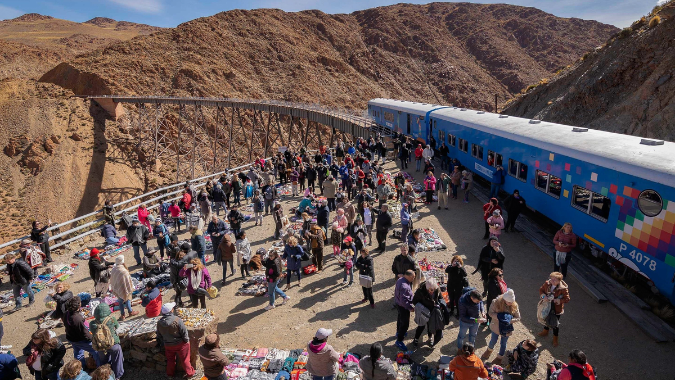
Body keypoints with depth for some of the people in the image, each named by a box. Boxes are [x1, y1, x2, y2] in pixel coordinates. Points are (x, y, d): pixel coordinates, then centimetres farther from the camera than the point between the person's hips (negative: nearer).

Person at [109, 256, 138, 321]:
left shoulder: (113, 270, -9)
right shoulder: (124, 271, -28)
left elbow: (112, 280, 4)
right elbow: (128, 281, -19)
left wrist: (113, 288, 17)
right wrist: (131, 288, -7)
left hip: (117, 289, 5)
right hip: (124, 288, -5)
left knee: (120, 301, 17)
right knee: (127, 299, 16)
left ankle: (122, 315, 26)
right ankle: (130, 312, 34)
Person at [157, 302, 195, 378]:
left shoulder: (159, 322, -15)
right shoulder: (177, 320, -31)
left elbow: (159, 334, 1)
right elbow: (184, 332, -22)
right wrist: (186, 340, -4)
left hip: (168, 345, 4)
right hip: (180, 344, -4)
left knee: (170, 360, 26)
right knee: (184, 359, 16)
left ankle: (170, 374, 43)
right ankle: (190, 373, 31)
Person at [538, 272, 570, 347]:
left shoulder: (563, 288, -26)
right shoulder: (547, 283, -15)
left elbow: (567, 299, -17)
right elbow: (541, 289, 1)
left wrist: (558, 300, -31)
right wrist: (543, 295, -19)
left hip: (556, 309, -4)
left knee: (555, 323, 12)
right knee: (546, 318, 27)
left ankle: (555, 339, 35)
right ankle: (545, 331, 56)